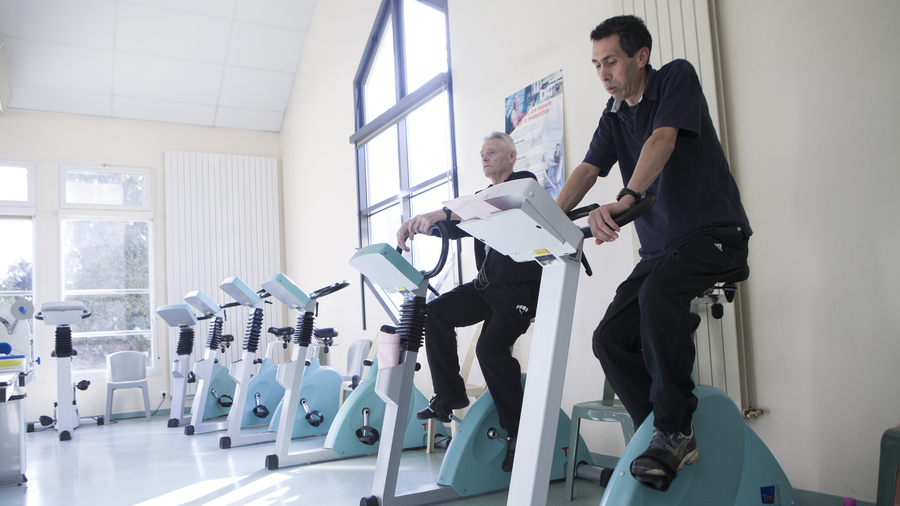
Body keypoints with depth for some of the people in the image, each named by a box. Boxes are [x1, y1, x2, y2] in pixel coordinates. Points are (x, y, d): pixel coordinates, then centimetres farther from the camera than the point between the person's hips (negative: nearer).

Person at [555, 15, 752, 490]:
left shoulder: (677, 78, -5)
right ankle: (661, 434, 6)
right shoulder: (614, 116, 12)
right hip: (660, 246, 7)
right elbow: (587, 170, 1)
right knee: (610, 338, -7)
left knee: (658, 292, -36)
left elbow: (661, 140, -23)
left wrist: (625, 199, -40)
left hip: (715, 233, -7)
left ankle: (675, 430, -23)